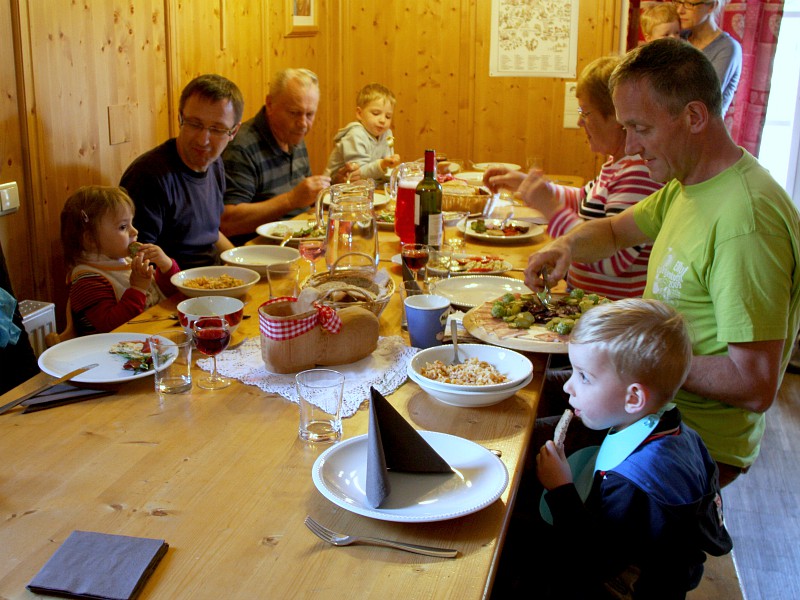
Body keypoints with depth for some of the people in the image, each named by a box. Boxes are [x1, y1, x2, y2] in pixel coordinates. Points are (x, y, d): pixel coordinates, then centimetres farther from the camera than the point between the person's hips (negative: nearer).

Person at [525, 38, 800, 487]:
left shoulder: (745, 218, -28)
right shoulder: (686, 185, 4)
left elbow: (756, 387, -29)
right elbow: (616, 230, 20)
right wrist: (568, 246, -3)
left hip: (697, 445, -9)